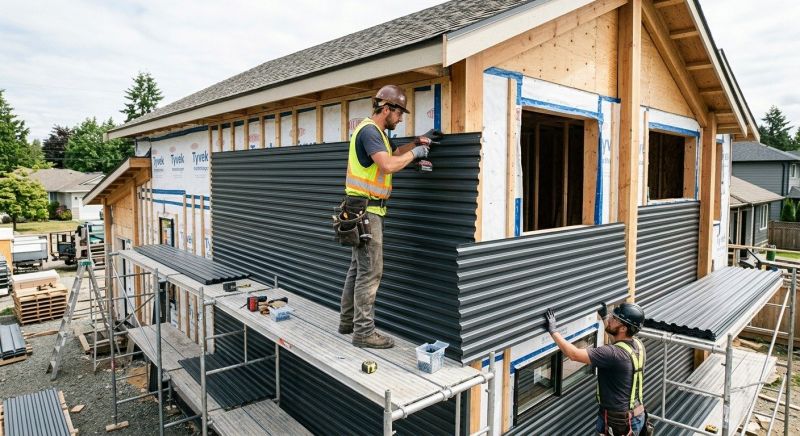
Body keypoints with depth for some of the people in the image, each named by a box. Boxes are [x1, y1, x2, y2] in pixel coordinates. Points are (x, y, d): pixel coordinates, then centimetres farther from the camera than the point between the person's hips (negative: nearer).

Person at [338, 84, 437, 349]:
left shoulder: (375, 131, 18)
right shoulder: (369, 130, -14)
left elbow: (391, 154, 33)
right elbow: (388, 165, -27)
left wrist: (414, 144, 18)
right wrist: (414, 153, -12)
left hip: (367, 210, 11)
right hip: (365, 210, -11)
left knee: (358, 267, 15)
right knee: (370, 271, -8)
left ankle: (348, 321, 25)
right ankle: (364, 332, -1)